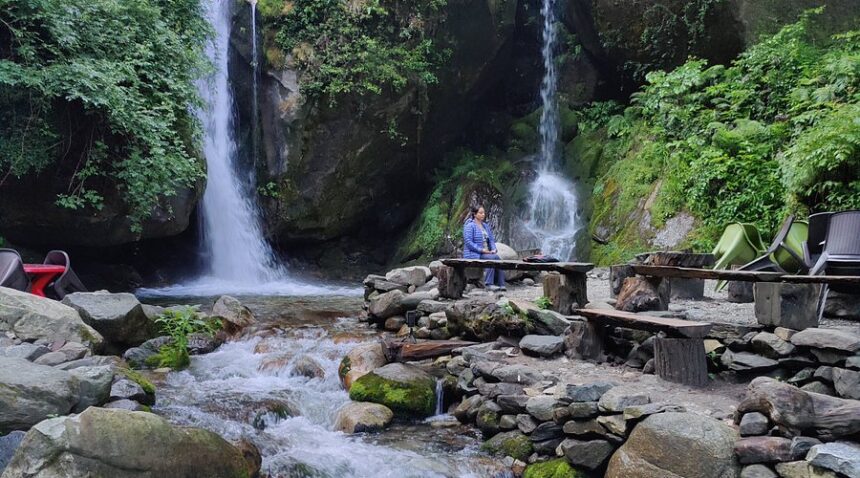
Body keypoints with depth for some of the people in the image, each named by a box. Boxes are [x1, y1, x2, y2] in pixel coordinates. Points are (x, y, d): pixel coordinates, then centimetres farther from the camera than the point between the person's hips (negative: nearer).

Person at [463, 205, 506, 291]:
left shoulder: (486, 226, 18)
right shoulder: (469, 226, -6)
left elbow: (491, 240, 17)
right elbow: (468, 242, -14)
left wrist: (494, 249, -4)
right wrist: (482, 250, -20)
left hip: (486, 253, 7)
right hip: (473, 254, -7)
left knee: (497, 258, -23)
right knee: (493, 258, -29)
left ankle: (500, 284, -26)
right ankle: (489, 283, -25)